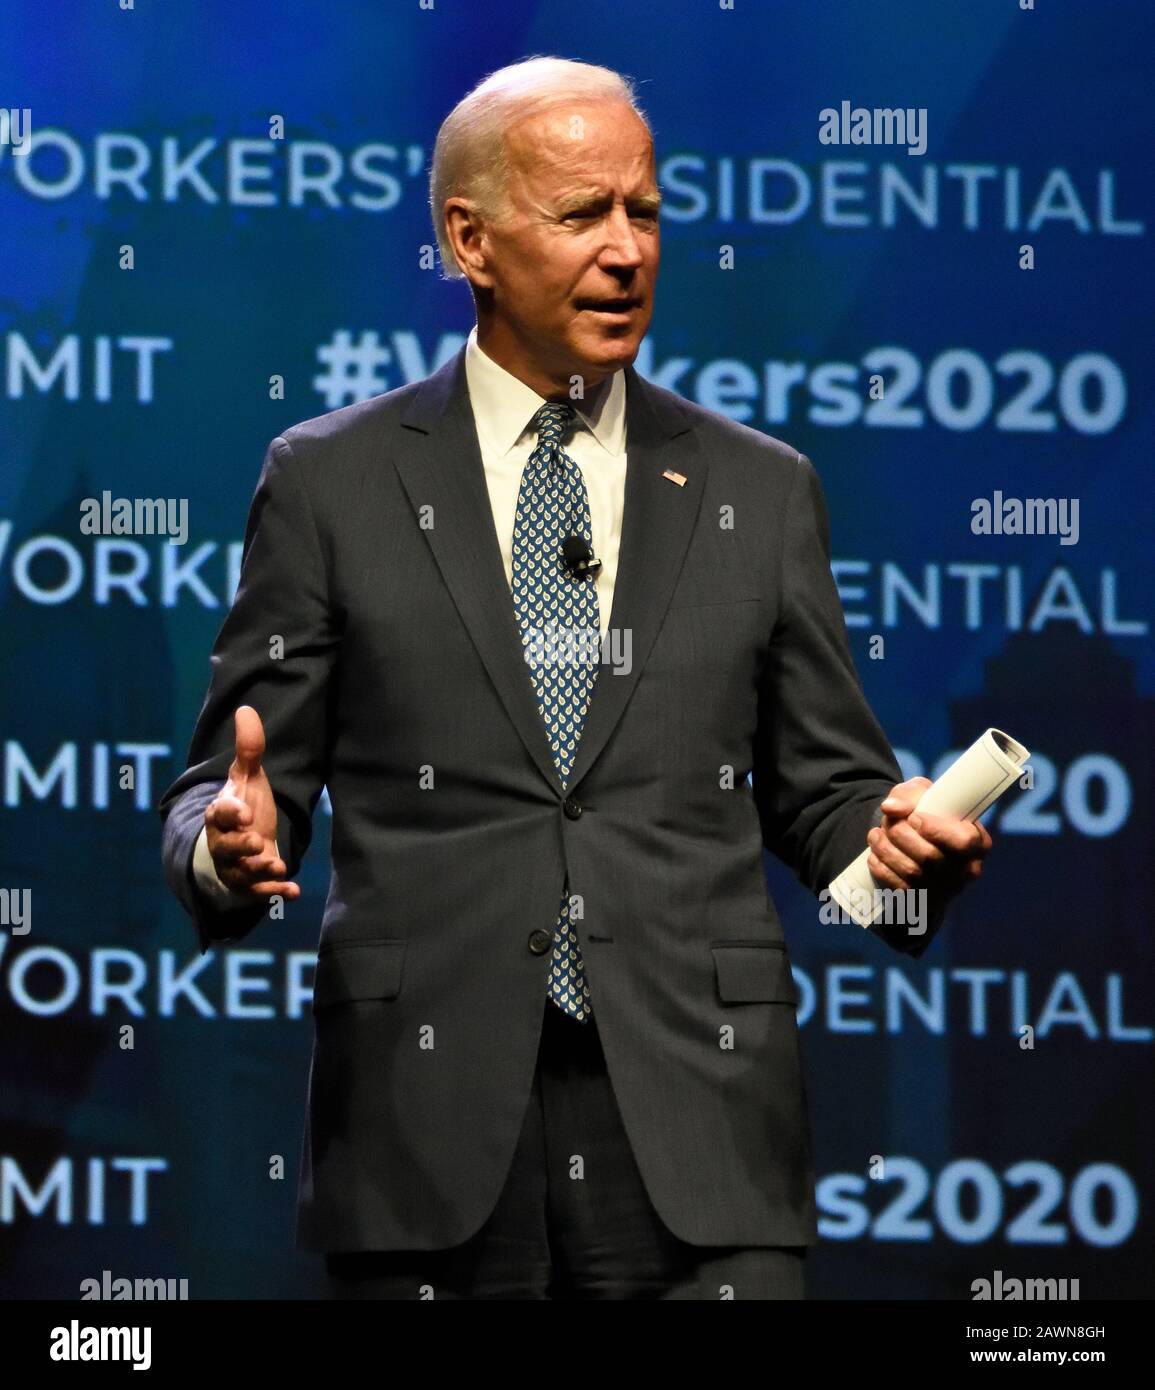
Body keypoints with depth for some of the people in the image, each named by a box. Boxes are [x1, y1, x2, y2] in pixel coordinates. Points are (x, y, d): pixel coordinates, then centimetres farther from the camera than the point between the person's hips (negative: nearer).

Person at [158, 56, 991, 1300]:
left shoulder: (758, 491, 12)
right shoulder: (332, 483, 7)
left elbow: (824, 787, 15)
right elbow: (230, 779, 7)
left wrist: (891, 841, -7)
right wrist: (228, 842, -16)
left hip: (696, 1126, 1)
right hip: (430, 1132, -1)